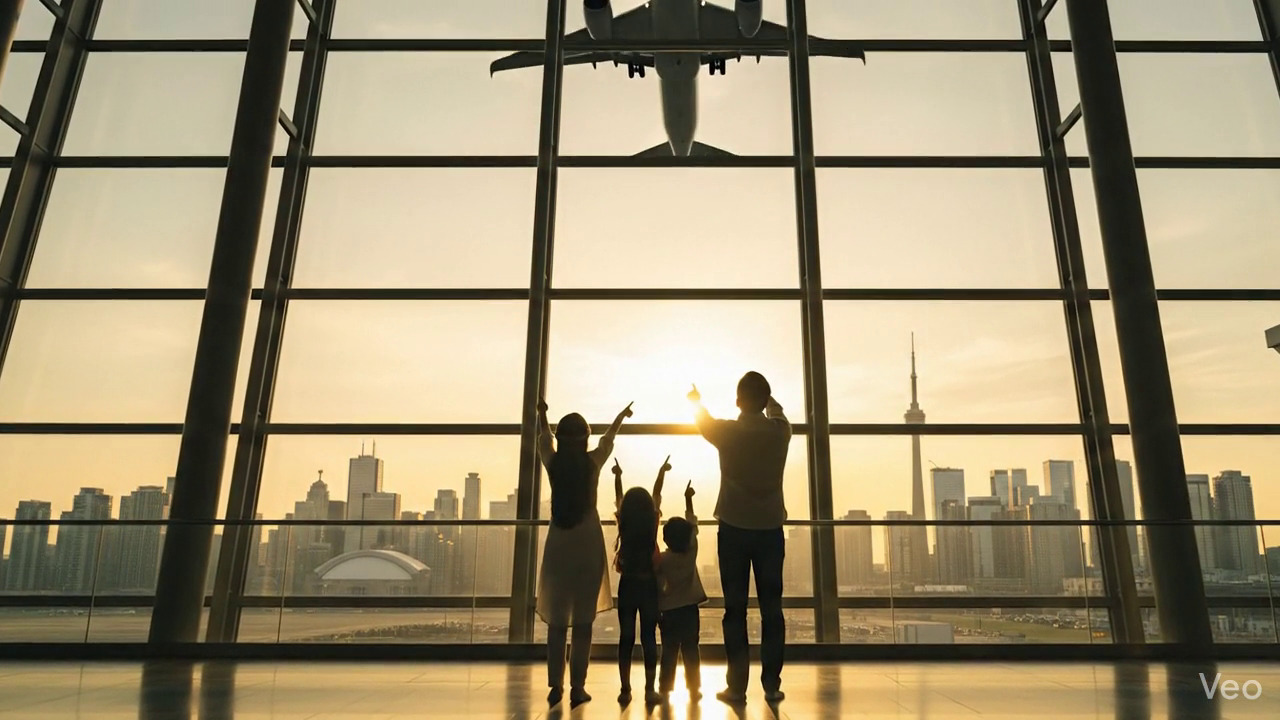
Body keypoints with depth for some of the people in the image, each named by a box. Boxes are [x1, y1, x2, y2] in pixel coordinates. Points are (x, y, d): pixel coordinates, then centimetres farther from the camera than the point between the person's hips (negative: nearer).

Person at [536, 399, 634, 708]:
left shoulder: (553, 462, 0)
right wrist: (622, 414, 38)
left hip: (558, 546, 2)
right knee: (583, 622, 3)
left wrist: (541, 412, 42)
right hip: (588, 546, -1)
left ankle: (555, 686, 9)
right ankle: (577, 688, 4)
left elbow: (543, 437, 21)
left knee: (556, 621, 8)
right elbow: (610, 436, 18)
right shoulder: (593, 462, -3)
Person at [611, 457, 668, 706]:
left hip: (627, 585, 1)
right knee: (649, 638, 4)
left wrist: (617, 476, 25)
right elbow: (657, 495, 9)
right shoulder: (653, 523, -6)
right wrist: (662, 472, 23)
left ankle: (625, 690, 8)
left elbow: (619, 498, 11)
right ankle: (650, 690, 3)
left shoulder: (623, 524, -6)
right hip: (649, 585, 0)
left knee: (626, 638, 6)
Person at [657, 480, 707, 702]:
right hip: (690, 608, 1)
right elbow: (692, 524, 4)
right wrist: (688, 499, 12)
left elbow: (657, 585, -9)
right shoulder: (692, 551, -6)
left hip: (669, 610, -1)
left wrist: (655, 607, 5)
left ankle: (665, 689, 6)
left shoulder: (661, 560, -10)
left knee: (669, 652, 5)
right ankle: (694, 689, 7)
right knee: (691, 651, 6)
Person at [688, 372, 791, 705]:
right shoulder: (780, 431, -2)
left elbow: (703, 420, 17)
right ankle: (772, 684, 10)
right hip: (770, 530, 2)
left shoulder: (728, 432, -6)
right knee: (771, 609, 7)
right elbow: (775, 411, 23)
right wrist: (764, 394, 45)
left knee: (736, 610, 2)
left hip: (734, 530, -1)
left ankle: (737, 686, 4)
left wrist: (696, 399, 40)